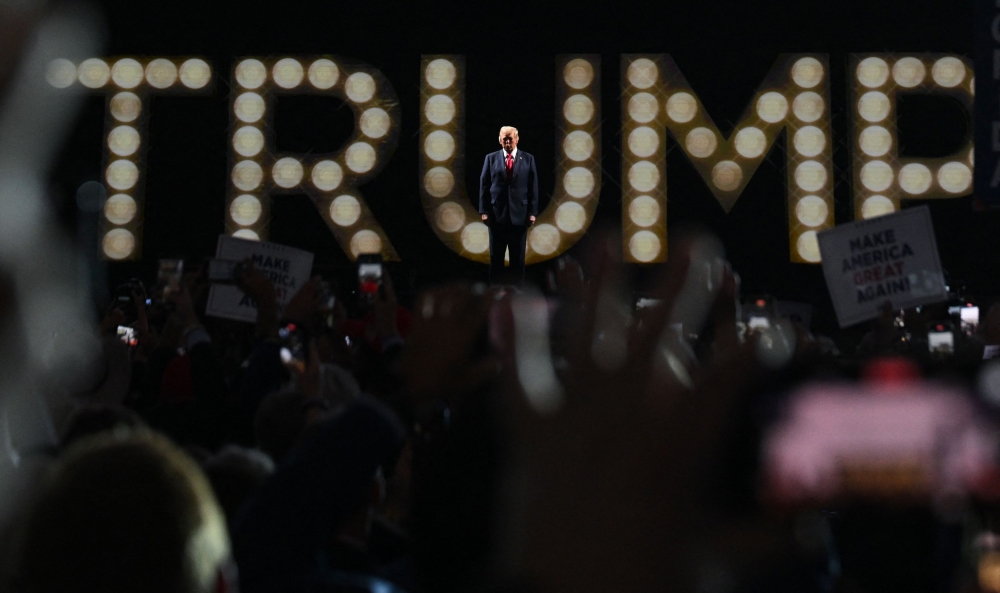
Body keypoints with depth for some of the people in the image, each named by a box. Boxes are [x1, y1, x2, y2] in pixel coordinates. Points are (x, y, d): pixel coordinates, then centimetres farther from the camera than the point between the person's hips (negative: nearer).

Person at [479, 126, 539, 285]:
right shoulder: (491, 158, 5)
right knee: (496, 256, 6)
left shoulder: (528, 159, 5)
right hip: (497, 213, 0)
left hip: (519, 214, 0)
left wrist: (532, 212, -4)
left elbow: (533, 187, 3)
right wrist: (484, 211, -5)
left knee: (518, 257, 7)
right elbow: (484, 185, 3)